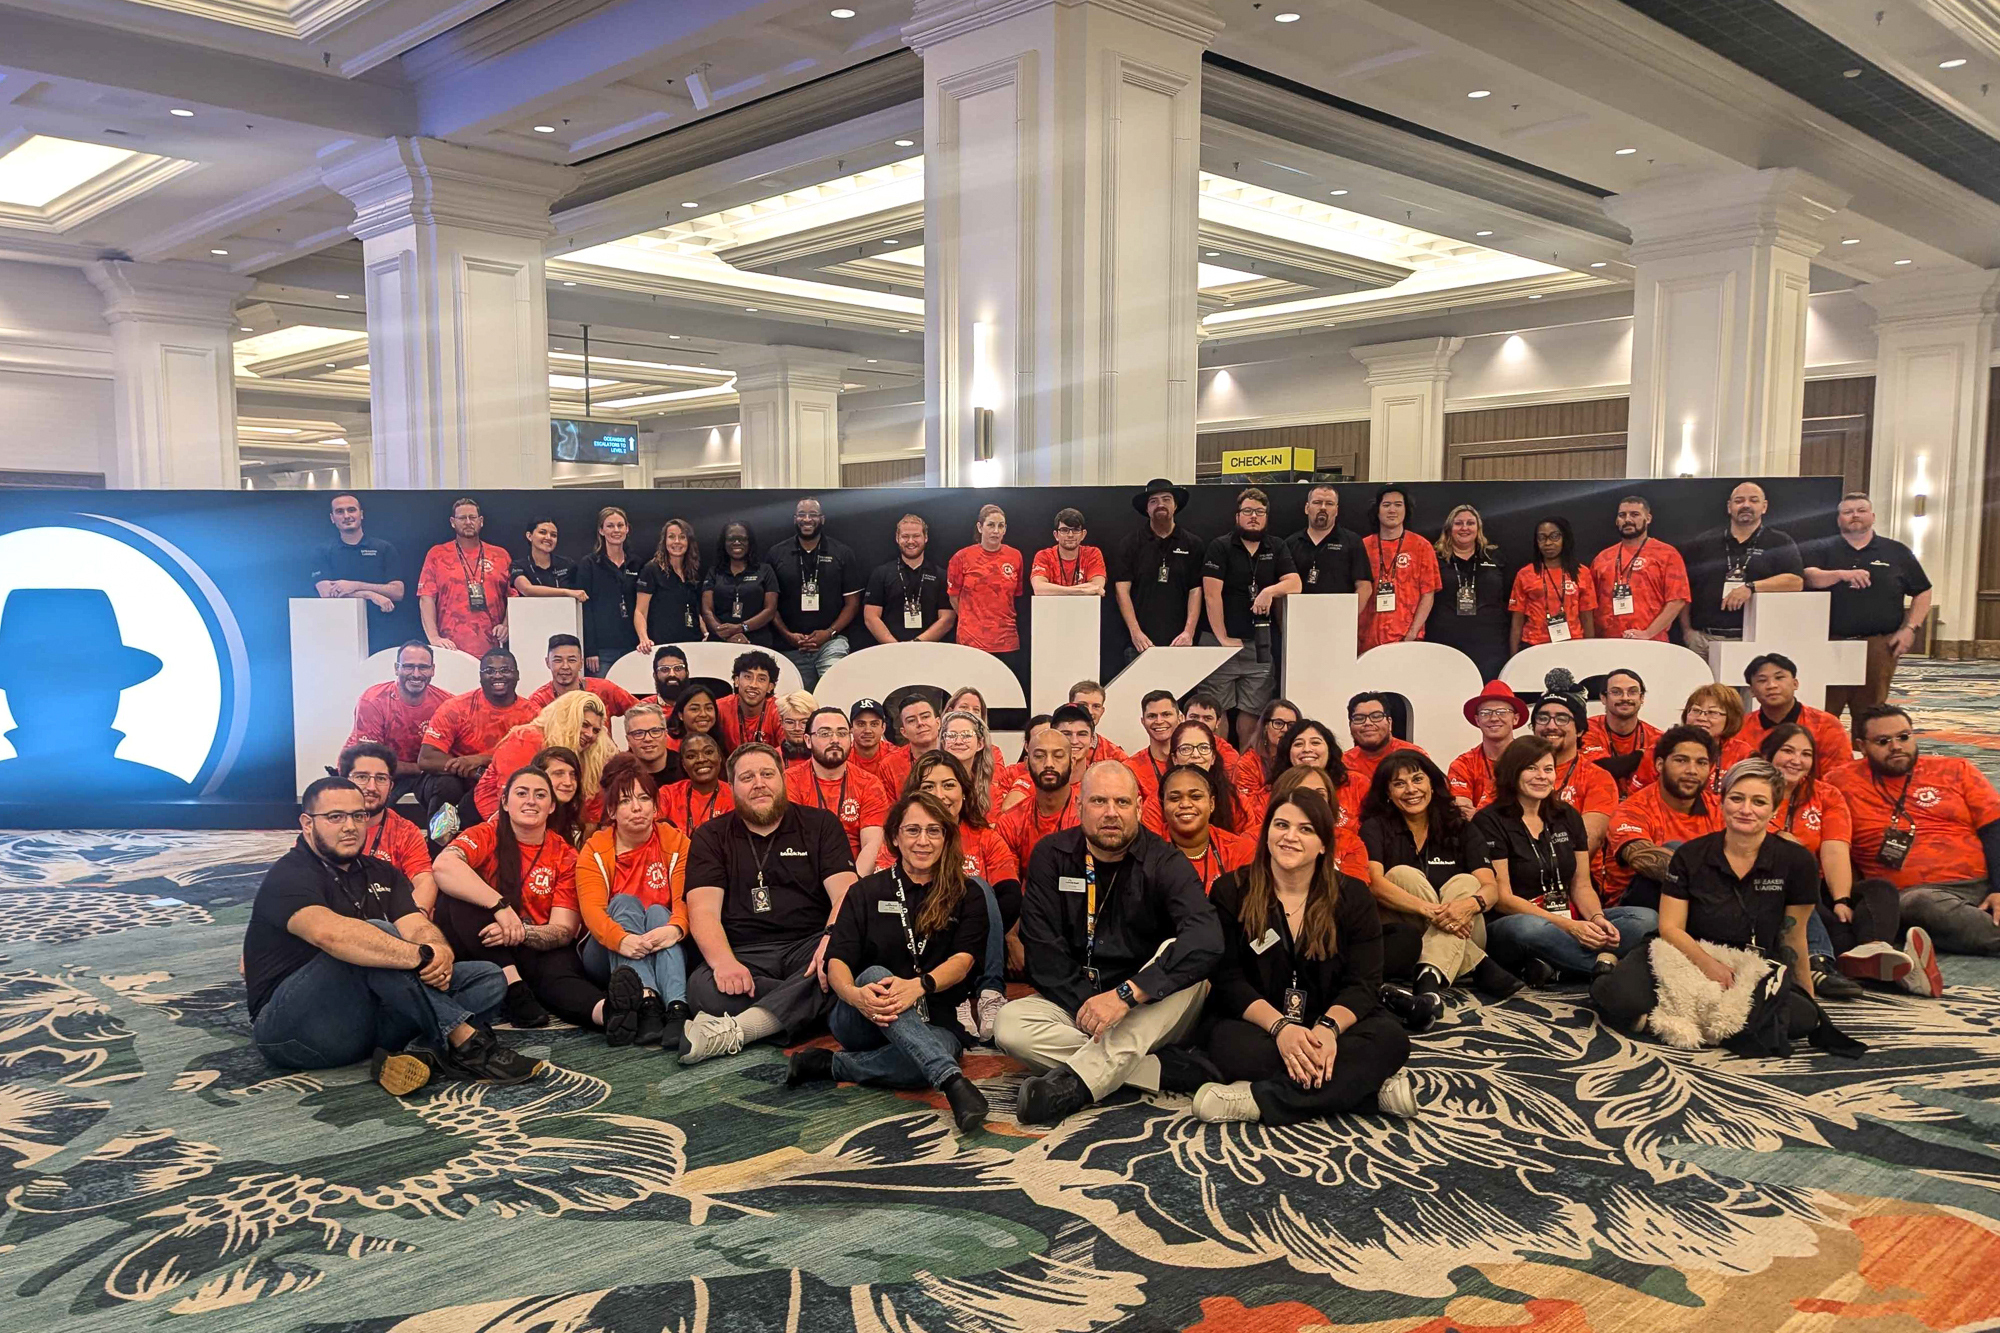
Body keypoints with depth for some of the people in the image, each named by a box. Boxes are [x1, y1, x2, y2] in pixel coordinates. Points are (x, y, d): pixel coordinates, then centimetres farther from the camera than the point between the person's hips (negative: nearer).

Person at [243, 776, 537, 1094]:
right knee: (372, 935, -31)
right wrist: (422, 956, -38)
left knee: (489, 978, -6)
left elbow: (418, 927, -4)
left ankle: (419, 1049, -33)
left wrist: (440, 953, -29)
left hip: (369, 1017, 7)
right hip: (291, 1027, -7)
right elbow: (329, 932, -32)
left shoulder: (381, 873, 15)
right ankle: (465, 1042, -31)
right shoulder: (290, 876, -9)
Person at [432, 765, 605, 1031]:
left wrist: (520, 930, -27)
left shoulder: (565, 856, 2)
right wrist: (500, 906, -31)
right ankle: (515, 990, -31)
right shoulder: (487, 836, -1)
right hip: (483, 951, 0)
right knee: (455, 895, -27)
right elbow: (443, 865, -25)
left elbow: (564, 930, -6)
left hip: (539, 950, 0)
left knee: (559, 972, -35)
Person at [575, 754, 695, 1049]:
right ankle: (646, 1003, -51)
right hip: (610, 954, 0)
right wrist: (622, 940, -42)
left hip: (664, 953, 1)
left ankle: (678, 1007, -51)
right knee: (624, 903, -25)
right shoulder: (594, 850, -4)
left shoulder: (676, 842, -1)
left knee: (657, 913, -26)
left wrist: (675, 928, -40)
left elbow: (686, 899, -16)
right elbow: (592, 909, -20)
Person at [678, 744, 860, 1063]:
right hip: (745, 955, 0)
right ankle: (810, 1008, -23)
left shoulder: (820, 824, 13)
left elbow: (845, 894, 0)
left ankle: (734, 1030, -36)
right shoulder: (711, 838, 14)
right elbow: (703, 910, -1)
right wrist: (724, 962, -22)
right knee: (702, 987, -34)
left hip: (809, 946, 0)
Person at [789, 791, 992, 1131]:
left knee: (935, 1052, -37)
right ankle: (953, 1080, -47)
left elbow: (963, 960, -7)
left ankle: (832, 1065, -17)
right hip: (863, 1021, 1)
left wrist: (918, 985, -30)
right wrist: (855, 994, -26)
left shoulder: (967, 897, 9)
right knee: (875, 975, -35)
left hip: (933, 1022, 0)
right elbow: (837, 962, -1)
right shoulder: (867, 892, 10)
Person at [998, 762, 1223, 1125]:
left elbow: (1207, 939, -28)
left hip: (1150, 1015, -2)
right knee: (1009, 1025, -26)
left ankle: (1072, 1084, -38)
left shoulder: (1163, 862, -10)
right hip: (1073, 1001, 2)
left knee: (1180, 956, -31)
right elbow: (1042, 946, -6)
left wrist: (1125, 994, -36)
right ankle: (1165, 1070, -27)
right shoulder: (1051, 855, -1)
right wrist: (1085, 1005, -19)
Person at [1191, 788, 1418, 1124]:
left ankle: (1260, 1099, -33)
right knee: (1229, 1044, -36)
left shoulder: (1353, 897, 2)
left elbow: (1363, 982, -7)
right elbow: (1227, 978, -9)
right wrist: (1279, 1027, -27)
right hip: (1256, 1024, -1)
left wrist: (1328, 1027, -29)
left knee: (1390, 1038, -29)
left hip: (1330, 1022, 2)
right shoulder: (1231, 891, -1)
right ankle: (1368, 1087, -28)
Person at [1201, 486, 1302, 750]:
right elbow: (1211, 593, -7)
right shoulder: (1220, 547, 1)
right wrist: (1222, 637, -11)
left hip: (1259, 644, 3)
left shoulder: (1277, 549, 13)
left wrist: (1269, 591, -19)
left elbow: (1294, 583, 1)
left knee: (1252, 710, 5)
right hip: (1221, 642, -3)